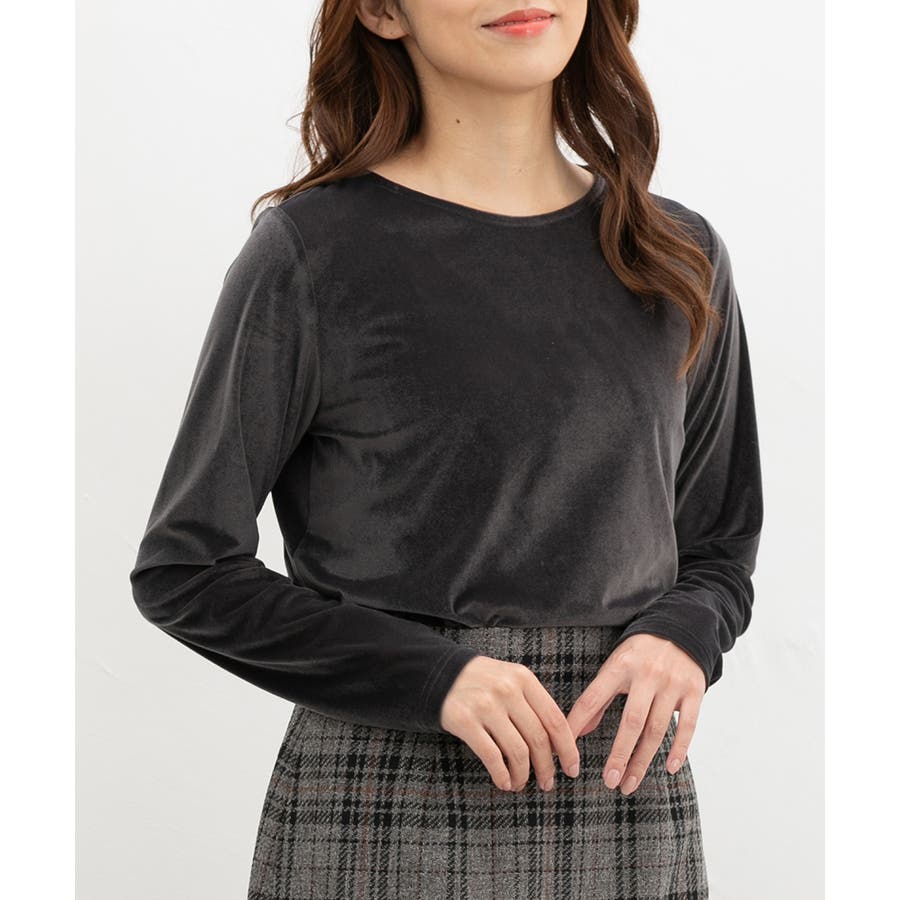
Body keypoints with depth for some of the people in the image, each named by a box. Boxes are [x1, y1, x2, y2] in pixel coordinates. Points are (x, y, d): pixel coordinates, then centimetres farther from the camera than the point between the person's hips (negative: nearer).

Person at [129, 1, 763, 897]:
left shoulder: (681, 258, 7)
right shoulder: (312, 250, -6)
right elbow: (184, 570, -4)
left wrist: (678, 636, -6)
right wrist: (432, 676, -15)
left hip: (629, 812, 4)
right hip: (382, 820, -3)